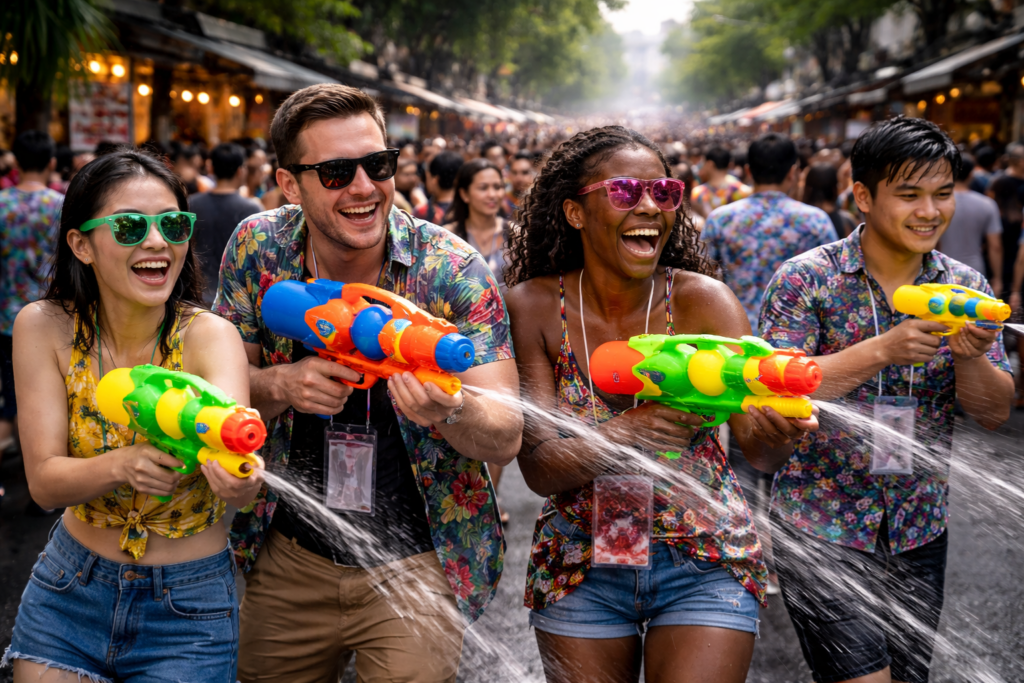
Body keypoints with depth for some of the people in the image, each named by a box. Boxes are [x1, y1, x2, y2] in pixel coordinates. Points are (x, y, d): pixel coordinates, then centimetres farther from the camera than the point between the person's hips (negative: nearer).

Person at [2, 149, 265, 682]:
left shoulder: (210, 336, -18)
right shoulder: (44, 328, -11)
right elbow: (44, 481, -15)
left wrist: (239, 477, -61)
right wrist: (121, 466, -36)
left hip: (188, 610, -2)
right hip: (69, 594, 2)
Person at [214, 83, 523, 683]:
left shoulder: (453, 271, -16)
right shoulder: (258, 249, -8)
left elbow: (506, 437, -19)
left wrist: (449, 409, -42)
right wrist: (281, 386, -22)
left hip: (415, 563, -3)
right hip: (288, 557, 3)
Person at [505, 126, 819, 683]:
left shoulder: (704, 301, -11)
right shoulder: (533, 305, -10)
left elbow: (758, 449, -17)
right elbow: (539, 469, -14)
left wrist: (777, 432, -41)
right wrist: (633, 431, -32)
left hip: (704, 559, 0)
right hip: (580, 559, 1)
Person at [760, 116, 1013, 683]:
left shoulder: (967, 288, 4)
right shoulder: (805, 280, -9)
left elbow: (995, 414, 2)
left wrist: (969, 357, -19)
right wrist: (884, 350, -28)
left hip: (918, 532, 5)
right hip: (822, 525, -4)